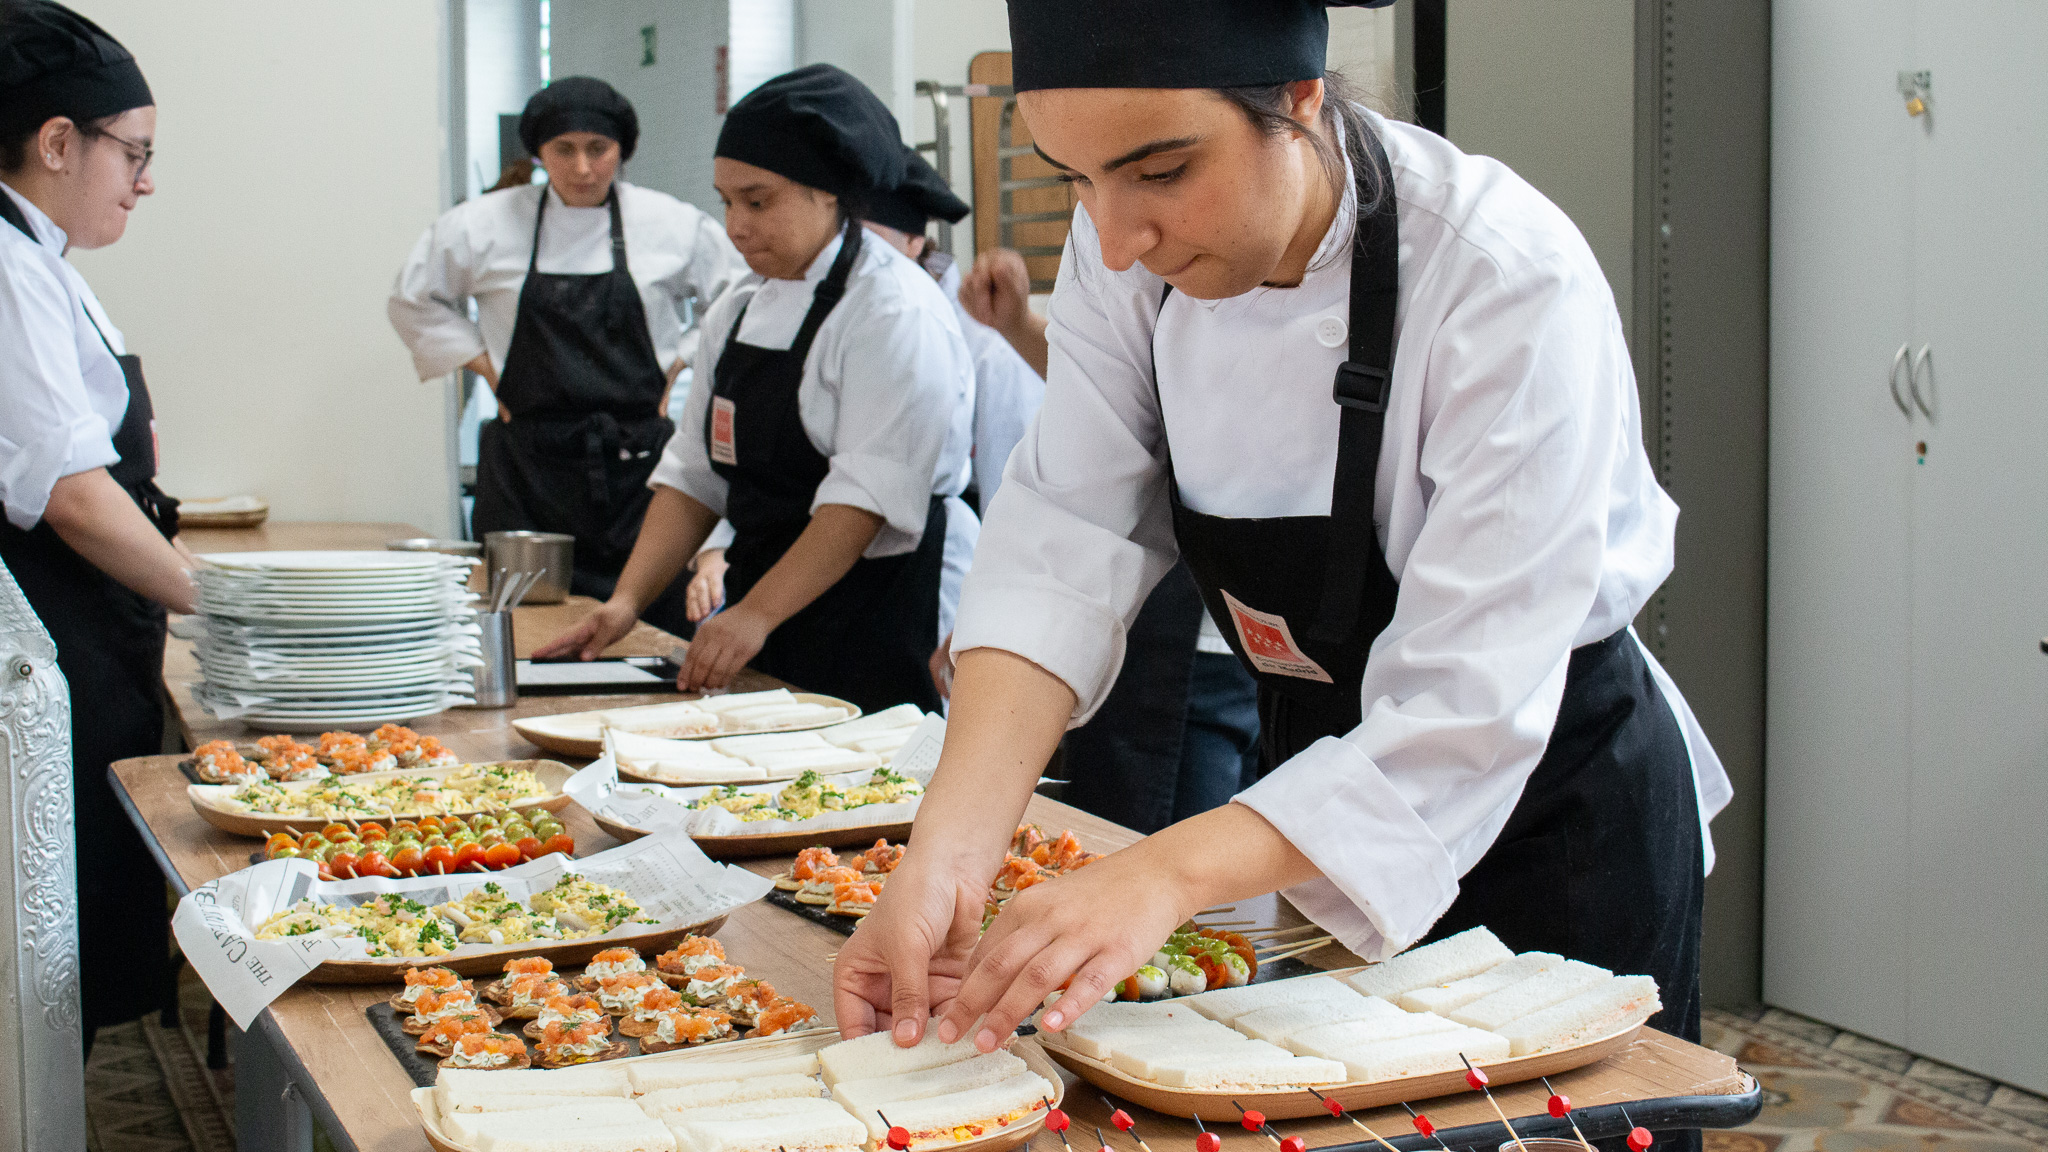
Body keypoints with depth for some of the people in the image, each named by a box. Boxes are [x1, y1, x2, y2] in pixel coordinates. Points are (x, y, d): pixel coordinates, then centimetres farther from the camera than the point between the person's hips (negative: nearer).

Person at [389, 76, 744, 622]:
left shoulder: (673, 226, 3)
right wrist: (487, 366, 7)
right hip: (528, 467, 0)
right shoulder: (483, 226, 3)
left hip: (636, 456, 0)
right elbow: (415, 303, 16)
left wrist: (676, 363, 6)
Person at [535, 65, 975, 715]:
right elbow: (695, 473, 14)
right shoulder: (738, 313, 13)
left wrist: (756, 613, -26)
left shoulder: (895, 311, -12)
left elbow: (869, 493, -21)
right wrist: (627, 601, 2)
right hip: (758, 638, 7)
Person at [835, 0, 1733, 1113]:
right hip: (1312, 769, 5)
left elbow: (1465, 712, -34)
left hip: (1560, 816, -5)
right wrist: (947, 857, -34)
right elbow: (1067, 544, -20)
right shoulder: (1134, 247, -14)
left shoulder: (1512, 281, -31)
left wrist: (1168, 874, -46)